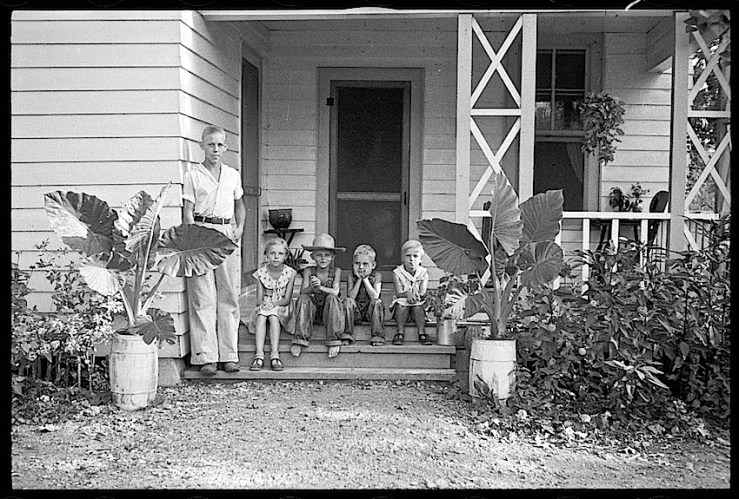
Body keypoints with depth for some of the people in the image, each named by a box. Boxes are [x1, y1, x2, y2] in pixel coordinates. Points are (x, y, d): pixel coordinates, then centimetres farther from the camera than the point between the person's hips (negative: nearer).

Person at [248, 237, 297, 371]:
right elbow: (259, 299, -3)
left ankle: (274, 354, -40)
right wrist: (264, 304, -27)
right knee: (261, 315, -32)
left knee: (273, 315, -34)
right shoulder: (261, 273, -1)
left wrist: (274, 304, -26)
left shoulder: (290, 273, -4)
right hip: (264, 307, 1)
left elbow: (287, 299, -8)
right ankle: (259, 354, -40)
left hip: (282, 308, -1)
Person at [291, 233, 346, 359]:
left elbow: (335, 291, -18)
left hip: (328, 310, -1)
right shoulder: (309, 271, -3)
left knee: (332, 298, -30)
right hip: (313, 310, 1)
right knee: (303, 299, -26)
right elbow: (303, 291, -13)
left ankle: (334, 340, -26)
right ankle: (300, 339, -24)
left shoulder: (336, 271, -6)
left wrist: (320, 287, -35)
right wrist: (312, 288, -36)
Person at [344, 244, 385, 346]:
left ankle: (377, 337, -28)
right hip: (356, 311, 1)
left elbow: (375, 297, -19)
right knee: (347, 301, -26)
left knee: (377, 302, -29)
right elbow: (351, 297, -14)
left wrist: (365, 279, -17)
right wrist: (359, 279, -17)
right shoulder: (351, 277, 0)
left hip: (370, 311, -1)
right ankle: (346, 335, -24)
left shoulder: (376, 276, -4)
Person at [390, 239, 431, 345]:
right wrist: (407, 293, -32)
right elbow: (398, 293, -11)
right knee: (401, 305, -32)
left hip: (418, 303, 1)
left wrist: (417, 295, -32)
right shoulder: (397, 273, -2)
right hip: (402, 302, -1)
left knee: (418, 306, -32)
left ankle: (422, 333, -30)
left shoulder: (424, 273, 1)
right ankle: (400, 333, -29)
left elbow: (423, 292, -10)